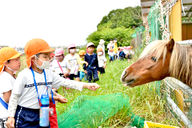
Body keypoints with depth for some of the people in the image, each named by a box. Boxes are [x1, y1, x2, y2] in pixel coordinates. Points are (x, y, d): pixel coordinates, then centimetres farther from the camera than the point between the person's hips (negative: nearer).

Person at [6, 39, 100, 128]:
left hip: (42, 114, 5)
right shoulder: (24, 75, -13)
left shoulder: (49, 73, 2)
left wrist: (86, 85, -6)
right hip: (25, 117, -5)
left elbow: (65, 82, 2)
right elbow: (15, 97, -7)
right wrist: (11, 116, -9)